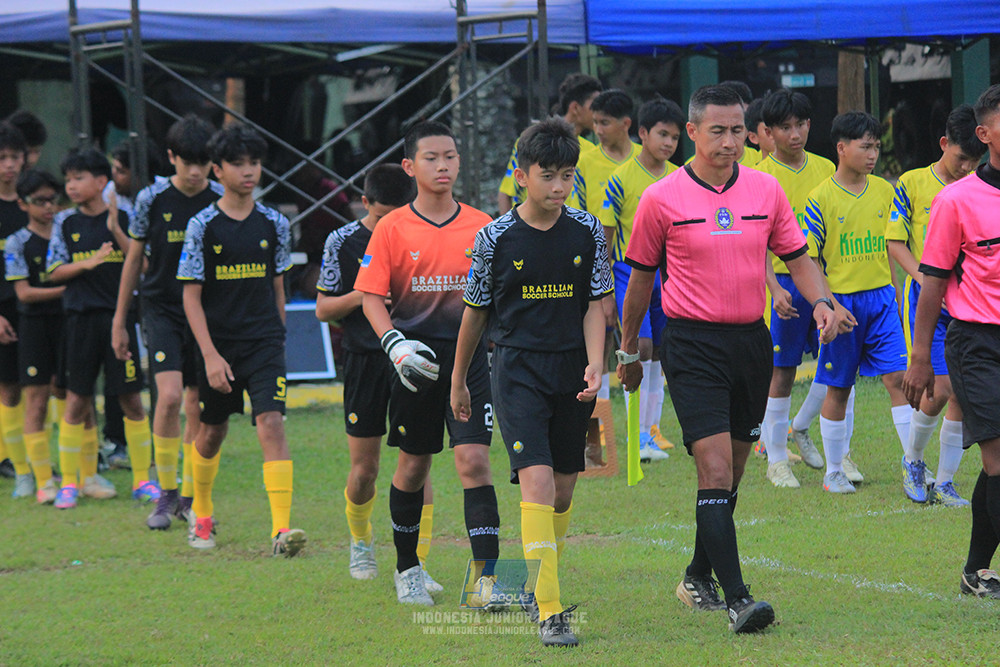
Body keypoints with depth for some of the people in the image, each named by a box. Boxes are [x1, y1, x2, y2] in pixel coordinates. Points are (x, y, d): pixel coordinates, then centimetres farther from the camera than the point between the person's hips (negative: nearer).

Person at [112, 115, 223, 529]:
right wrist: (119, 322, 8)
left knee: (198, 407, 4)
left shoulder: (223, 202, -3)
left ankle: (189, 498, 18)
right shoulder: (152, 199, -5)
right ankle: (166, 494, -4)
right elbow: (134, 260, 5)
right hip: (162, 309, -2)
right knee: (169, 396, -17)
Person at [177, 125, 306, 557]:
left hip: (264, 343, 1)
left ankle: (282, 529, -22)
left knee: (272, 424, -15)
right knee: (212, 431, 12)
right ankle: (202, 515, 37)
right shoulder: (202, 227, -4)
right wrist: (210, 355, -13)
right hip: (218, 345, -1)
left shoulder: (274, 224, 4)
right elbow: (191, 297, -5)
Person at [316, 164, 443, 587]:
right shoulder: (343, 242, -1)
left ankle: (416, 564, -5)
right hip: (365, 361, 0)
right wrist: (363, 295, -16)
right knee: (365, 468, 4)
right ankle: (361, 541, 33)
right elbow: (323, 309, 1)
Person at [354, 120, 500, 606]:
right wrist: (394, 343, -17)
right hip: (416, 359, 0)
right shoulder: (393, 228, -2)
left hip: (469, 354, 0)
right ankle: (406, 568, 28)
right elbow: (371, 297, -3)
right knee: (413, 464, 10)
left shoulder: (481, 228, 2)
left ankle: (487, 575, -16)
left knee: (474, 460, -12)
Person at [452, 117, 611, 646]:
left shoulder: (587, 232, 2)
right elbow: (476, 312, 6)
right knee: (537, 480, -17)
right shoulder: (496, 238, -4)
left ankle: (543, 587, 29)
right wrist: (458, 381, 14)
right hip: (517, 369, -3)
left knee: (563, 491, 9)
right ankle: (549, 613, -20)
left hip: (571, 374, 3)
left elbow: (594, 305, 5)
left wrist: (595, 365, -11)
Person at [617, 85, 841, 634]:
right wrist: (629, 351, 12)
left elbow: (797, 257, 12)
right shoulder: (662, 198, -4)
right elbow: (640, 275, 6)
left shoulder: (766, 190, 5)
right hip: (692, 345, -4)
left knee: (730, 473, 13)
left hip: (751, 341, 5)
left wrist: (821, 302, -8)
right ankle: (737, 600, -20)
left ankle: (698, 577, 32)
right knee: (715, 470, -15)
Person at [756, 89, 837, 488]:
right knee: (782, 372, 1)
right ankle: (776, 460, 11)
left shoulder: (825, 169, 8)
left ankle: (800, 428, 26)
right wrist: (775, 288, -24)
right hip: (784, 280, -4)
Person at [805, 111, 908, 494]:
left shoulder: (884, 191, 5)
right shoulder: (822, 198, -8)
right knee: (838, 389, 7)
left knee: (898, 377, -7)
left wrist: (893, 291, 14)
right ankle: (833, 472, 19)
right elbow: (809, 258, -6)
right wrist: (828, 303, -14)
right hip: (841, 300, -3)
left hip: (880, 298, 3)